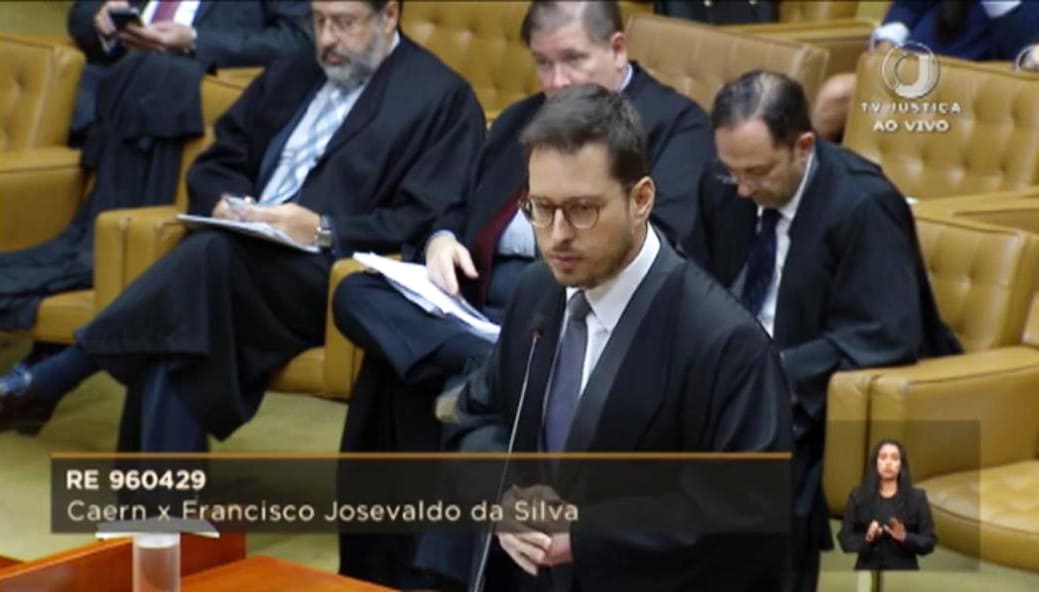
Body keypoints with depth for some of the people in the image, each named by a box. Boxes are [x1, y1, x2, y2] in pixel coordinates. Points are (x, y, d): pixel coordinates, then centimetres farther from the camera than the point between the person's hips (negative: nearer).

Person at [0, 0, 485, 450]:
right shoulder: (290, 76, 23)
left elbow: (426, 222, -6)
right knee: (171, 338, -30)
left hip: (331, 277, -5)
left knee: (213, 256, -34)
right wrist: (224, 205, 0)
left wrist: (324, 231, -18)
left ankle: (50, 378, -27)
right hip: (236, 262, 5)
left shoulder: (441, 98, 3)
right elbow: (216, 164, 24)